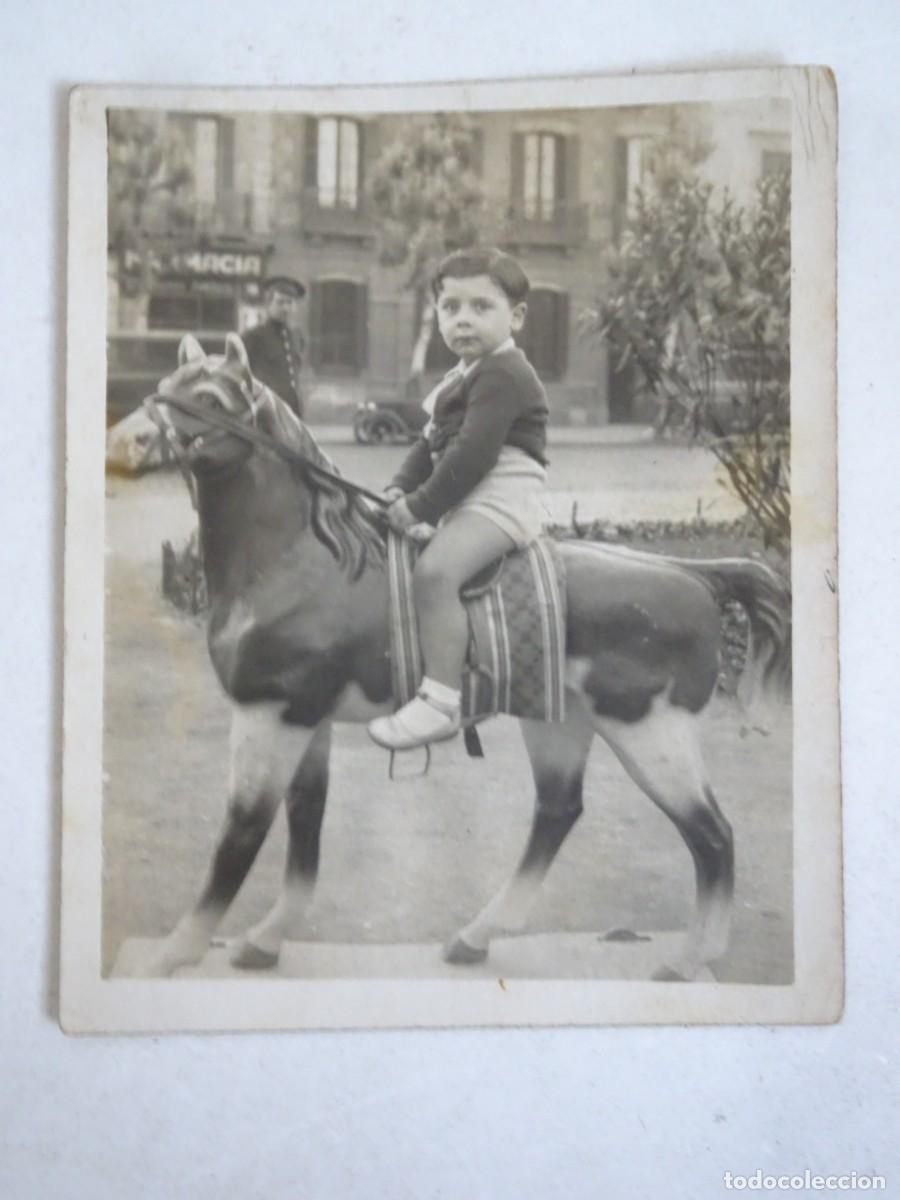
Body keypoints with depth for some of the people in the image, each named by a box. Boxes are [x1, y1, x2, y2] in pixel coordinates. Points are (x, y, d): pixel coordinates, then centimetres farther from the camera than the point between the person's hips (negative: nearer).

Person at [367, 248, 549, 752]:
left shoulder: (503, 375, -13)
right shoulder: (465, 376, 21)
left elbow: (472, 456, -21)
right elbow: (433, 442, 23)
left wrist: (421, 507, -17)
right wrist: (402, 487, 7)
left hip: (502, 498, -11)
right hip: (468, 501, 11)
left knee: (434, 570, -29)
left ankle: (441, 701, -33)